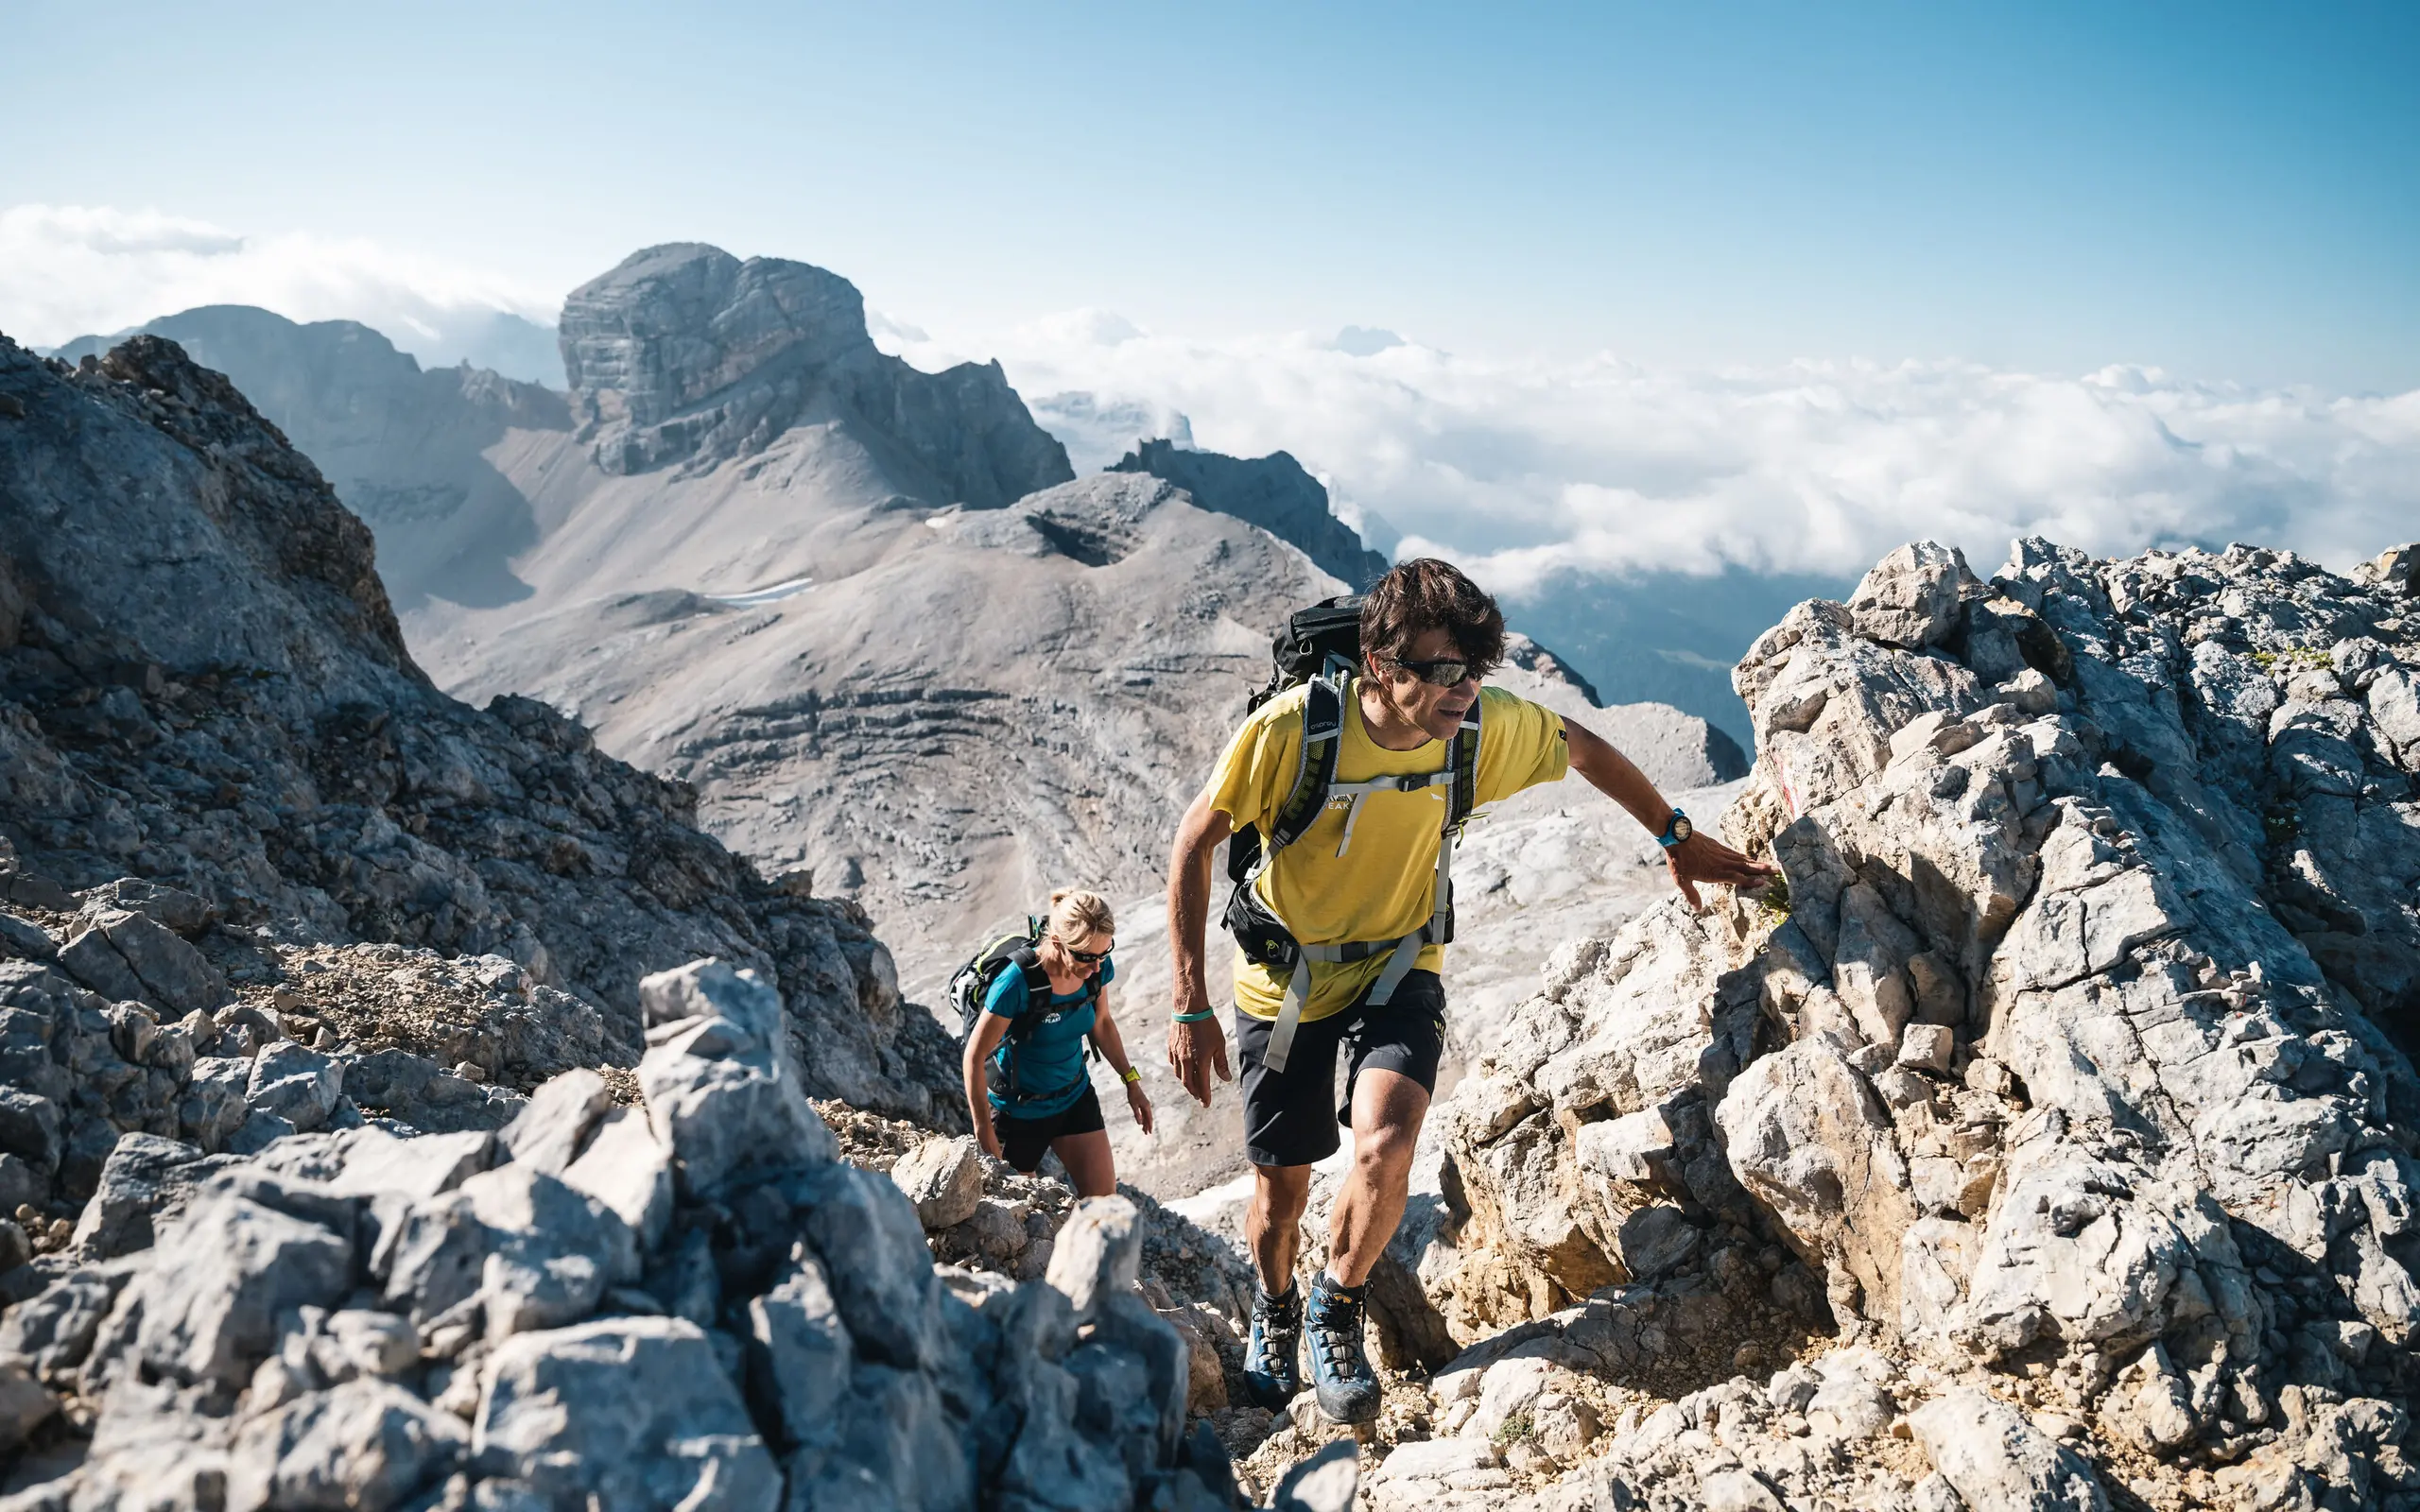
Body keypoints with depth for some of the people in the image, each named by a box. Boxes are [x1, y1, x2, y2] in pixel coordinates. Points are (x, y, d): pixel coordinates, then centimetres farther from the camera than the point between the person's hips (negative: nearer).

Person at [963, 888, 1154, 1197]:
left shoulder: (1098, 968, -15)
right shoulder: (1016, 984, -32)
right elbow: (974, 1057, -22)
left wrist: (1131, 1082, 6)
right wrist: (985, 1133, -17)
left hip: (1076, 1095, 5)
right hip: (1019, 1109, -5)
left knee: (1103, 1200, 1)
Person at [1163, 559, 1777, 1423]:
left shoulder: (1485, 727, -19)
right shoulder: (1290, 728, -27)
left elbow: (1583, 749, 3)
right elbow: (1195, 843, -16)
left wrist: (1677, 839, 9)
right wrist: (1190, 1005, -18)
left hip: (1397, 968, 1)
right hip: (1284, 976, -1)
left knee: (1385, 1147, -26)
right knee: (1281, 1185, 11)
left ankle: (1337, 1309, 3)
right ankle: (1275, 1311, 46)